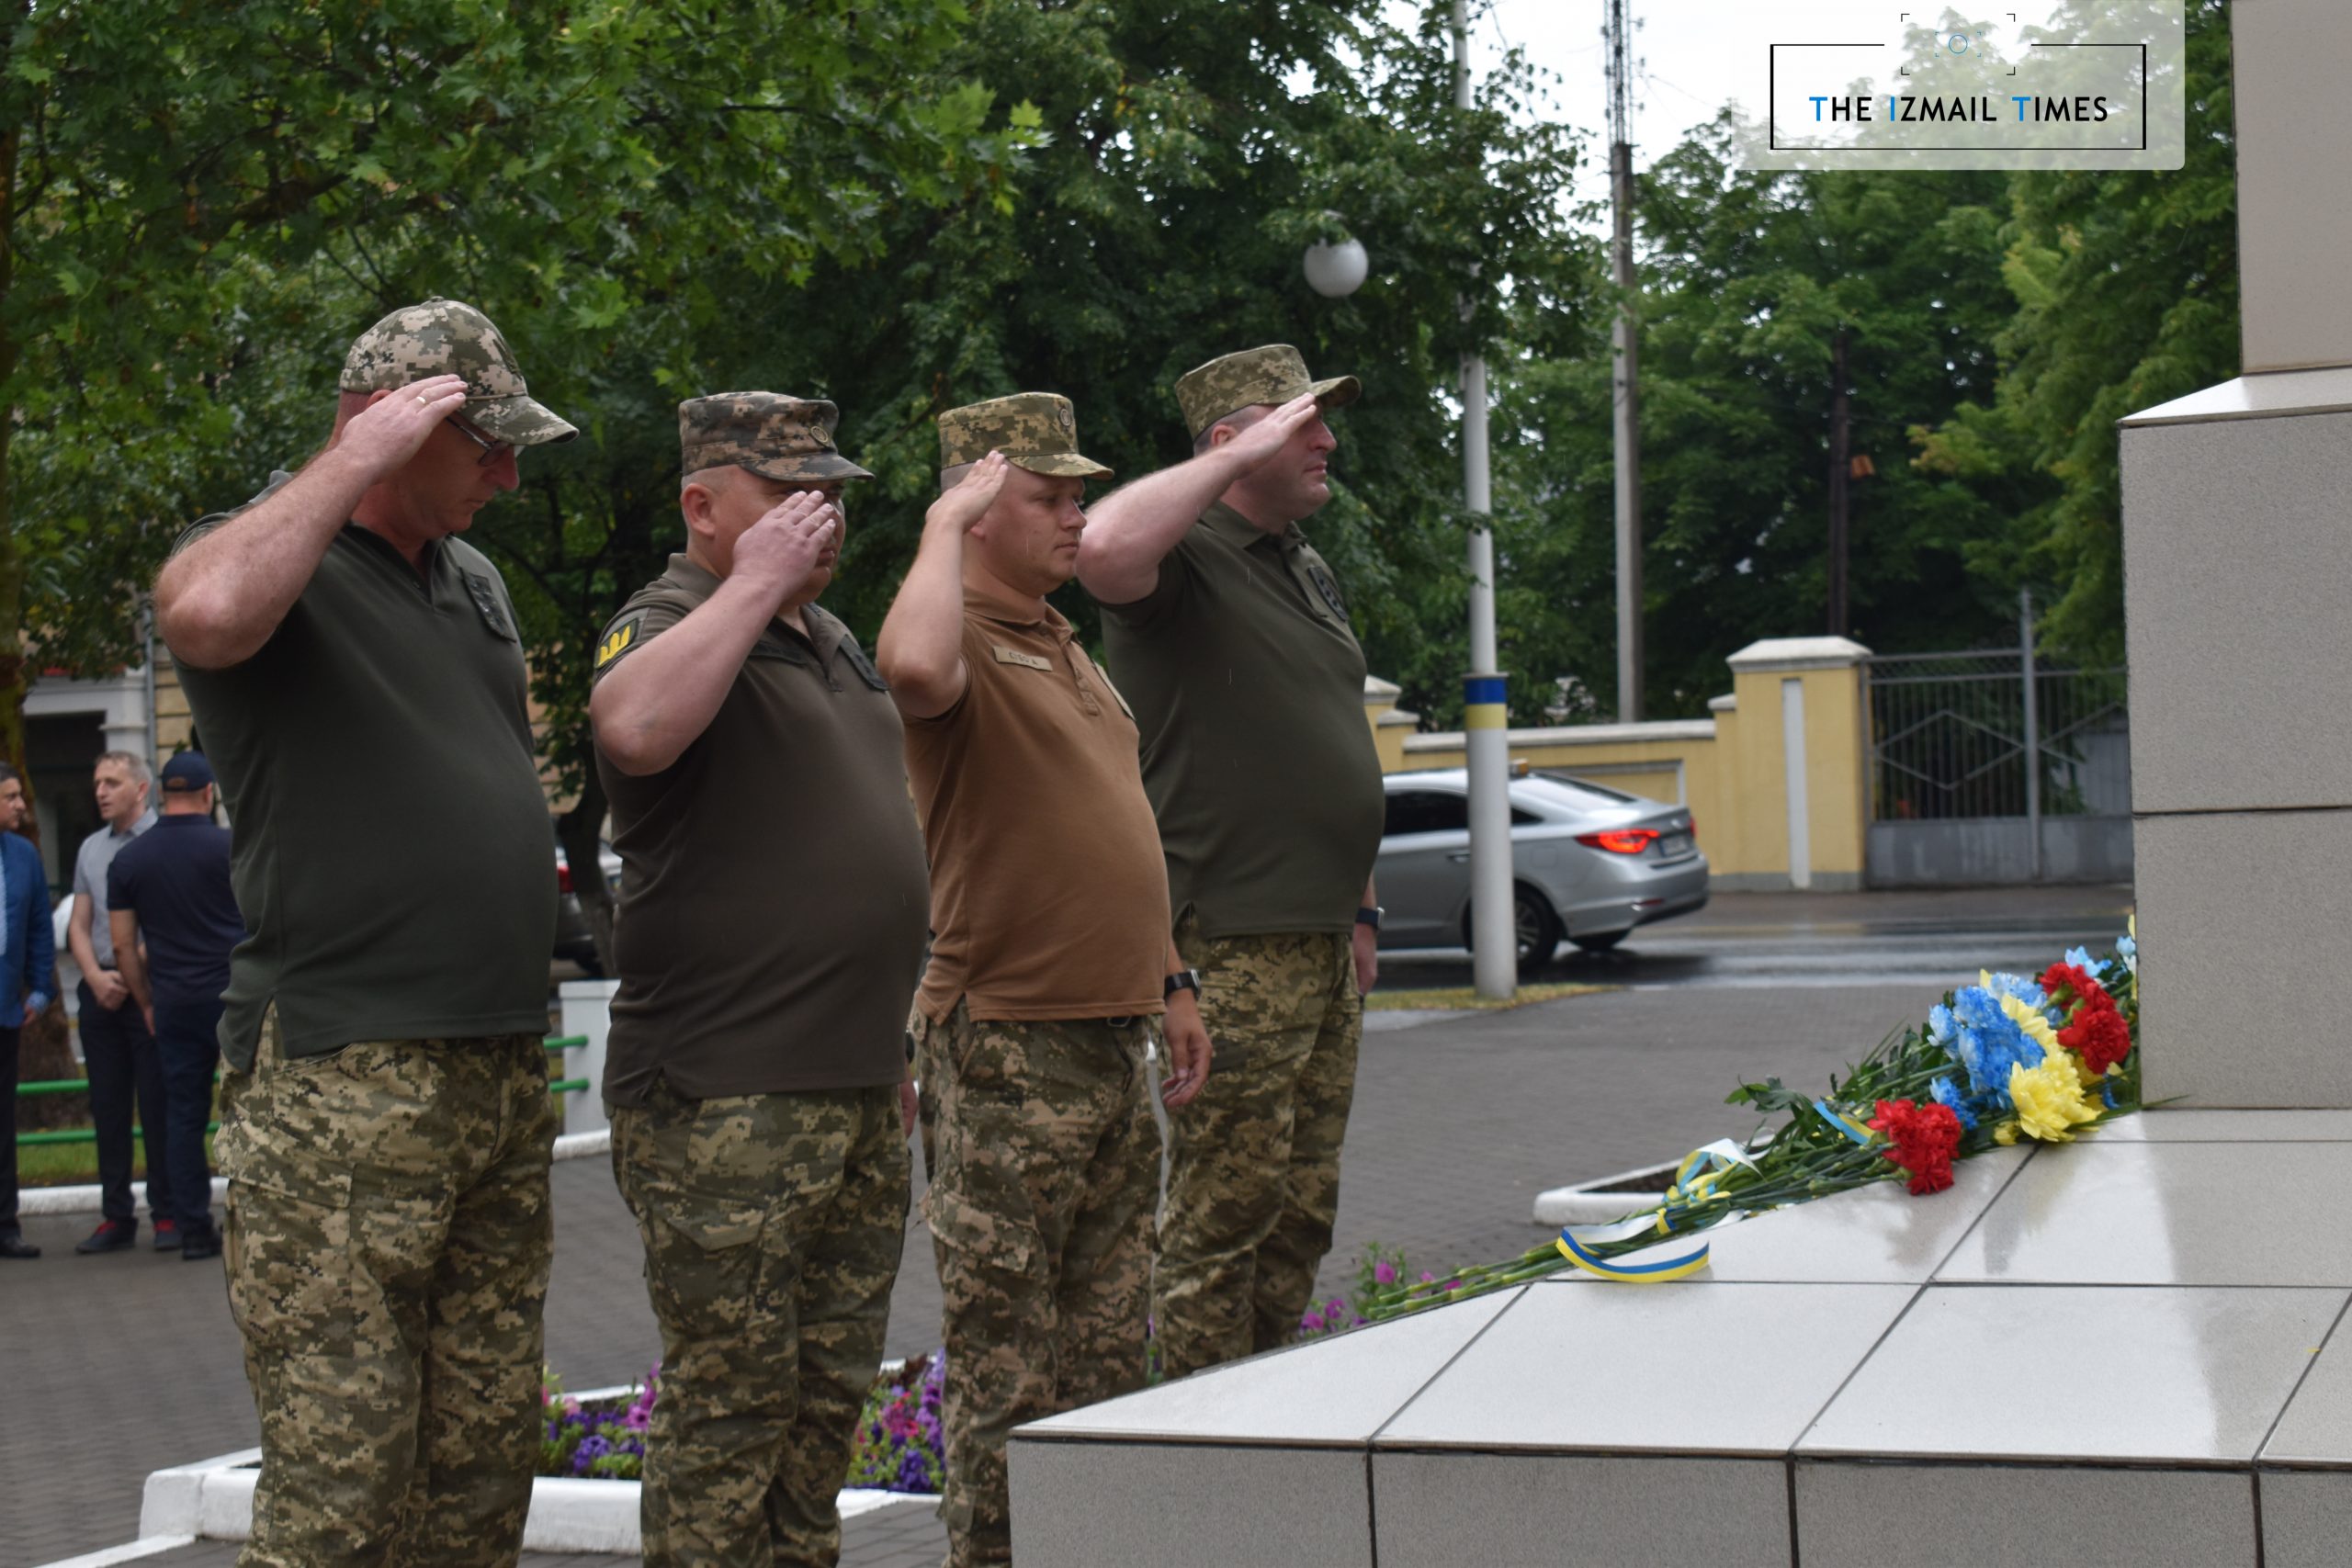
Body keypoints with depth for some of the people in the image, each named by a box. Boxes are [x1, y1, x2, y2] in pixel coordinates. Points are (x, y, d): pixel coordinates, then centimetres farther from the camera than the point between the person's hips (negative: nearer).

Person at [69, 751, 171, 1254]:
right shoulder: (90, 849, 16)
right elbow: (79, 926, 16)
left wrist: (131, 974, -12)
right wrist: (96, 976, -1)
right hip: (101, 992, 6)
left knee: (158, 1108, -5)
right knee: (108, 1110, 6)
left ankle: (168, 1214, 0)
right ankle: (115, 1217, 11)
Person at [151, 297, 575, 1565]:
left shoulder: (473, 581, 20)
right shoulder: (274, 556, -5)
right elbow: (204, 613, -31)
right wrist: (356, 463, -19)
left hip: (502, 1073, 8)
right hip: (339, 1081, -8)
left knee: (484, 1462, 11)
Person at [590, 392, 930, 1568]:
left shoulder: (830, 642, 20)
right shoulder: (668, 624, -8)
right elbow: (634, 727, -34)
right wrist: (756, 583, -24)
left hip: (859, 1095, 9)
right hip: (727, 1105, -9)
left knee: (830, 1392, 13)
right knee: (729, 1403, -6)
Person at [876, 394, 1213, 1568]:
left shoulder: (1066, 647, 18)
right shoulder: (965, 643, -11)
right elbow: (913, 666, -39)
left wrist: (1169, 980, 22)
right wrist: (945, 525, -25)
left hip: (1115, 1041, 9)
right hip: (1008, 1044, -9)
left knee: (1109, 1342, 13)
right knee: (1005, 1355, -3)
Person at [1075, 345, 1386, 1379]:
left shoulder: (1309, 572, 20)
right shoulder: (1187, 560, -9)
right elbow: (1104, 550, -35)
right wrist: (1236, 461, -23)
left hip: (1325, 941, 9)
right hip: (1233, 945, -9)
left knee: (1303, 1211, 13)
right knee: (1225, 1213, -6)